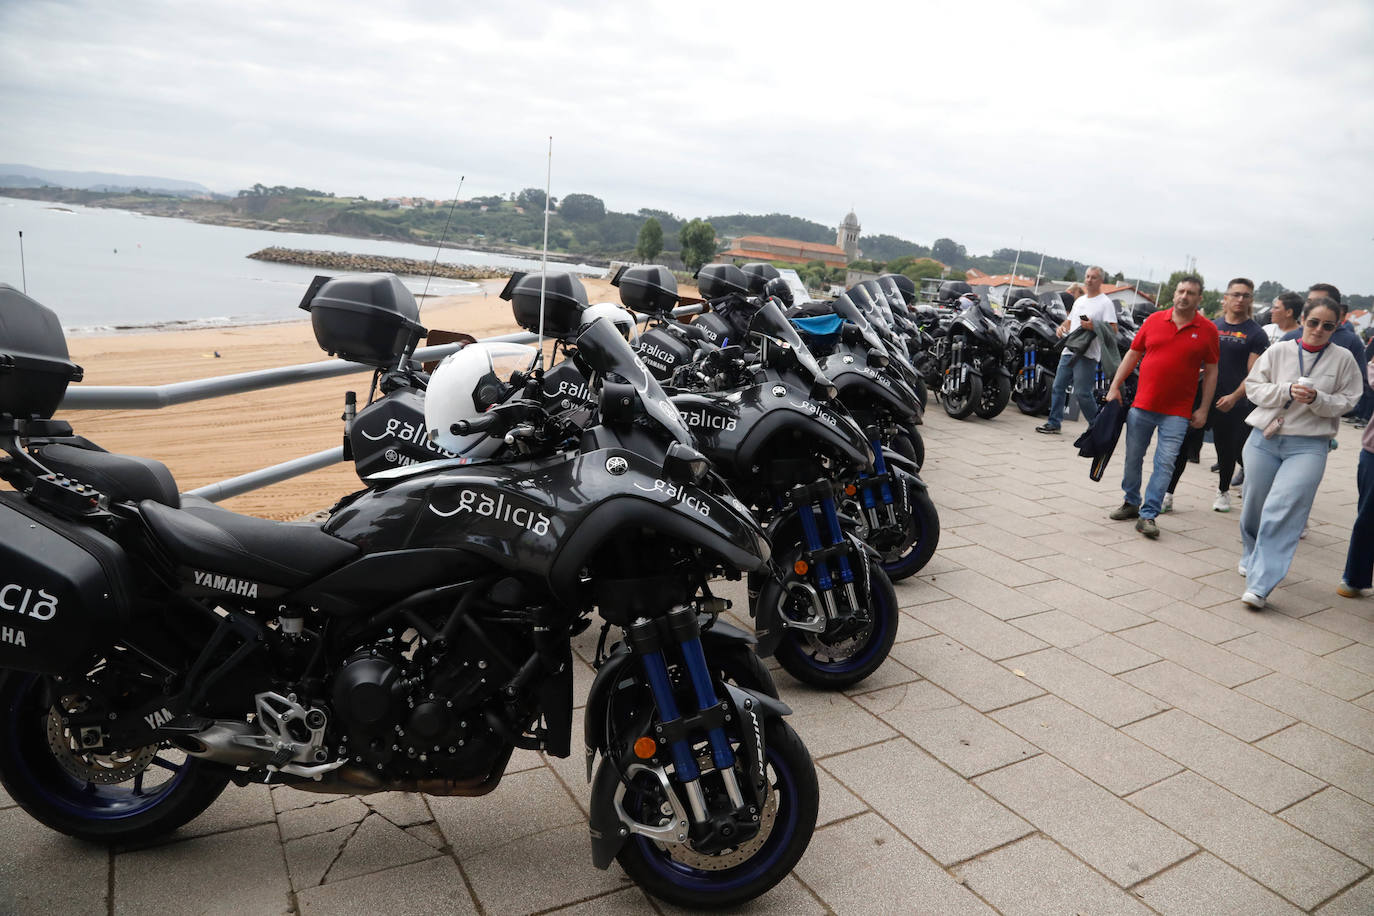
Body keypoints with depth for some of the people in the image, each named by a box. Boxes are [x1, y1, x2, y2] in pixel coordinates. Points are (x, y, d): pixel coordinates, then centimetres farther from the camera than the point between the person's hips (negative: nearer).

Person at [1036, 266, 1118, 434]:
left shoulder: (1106, 303, -4)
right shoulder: (1079, 300, 20)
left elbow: (1113, 330, -11)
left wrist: (1093, 327, -24)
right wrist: (1061, 328, 8)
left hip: (1087, 355, -8)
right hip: (1069, 351, 8)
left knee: (1082, 393, -9)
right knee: (1058, 387, 9)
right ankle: (1054, 422, 18)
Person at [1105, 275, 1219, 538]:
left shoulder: (1207, 330, 0)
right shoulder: (1154, 320, 4)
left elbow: (1211, 371, 5)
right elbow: (1133, 354, 11)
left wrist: (1203, 409, 1)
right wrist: (1115, 387, 5)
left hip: (1176, 412, -2)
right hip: (1142, 405, 2)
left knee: (1165, 463, -6)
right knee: (1133, 458, 10)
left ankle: (1148, 515, -2)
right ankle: (1131, 502, 27)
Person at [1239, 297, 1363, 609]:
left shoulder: (1343, 359, 3)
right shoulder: (1278, 351, 3)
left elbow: (1346, 402, 3)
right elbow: (1253, 386, 2)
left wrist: (1316, 399, -16)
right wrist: (1287, 390, -13)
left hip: (1308, 446, -2)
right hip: (1264, 439, 2)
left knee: (1281, 511, -14)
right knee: (1254, 505, 11)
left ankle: (1260, 585, -15)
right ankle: (1251, 558, 37)